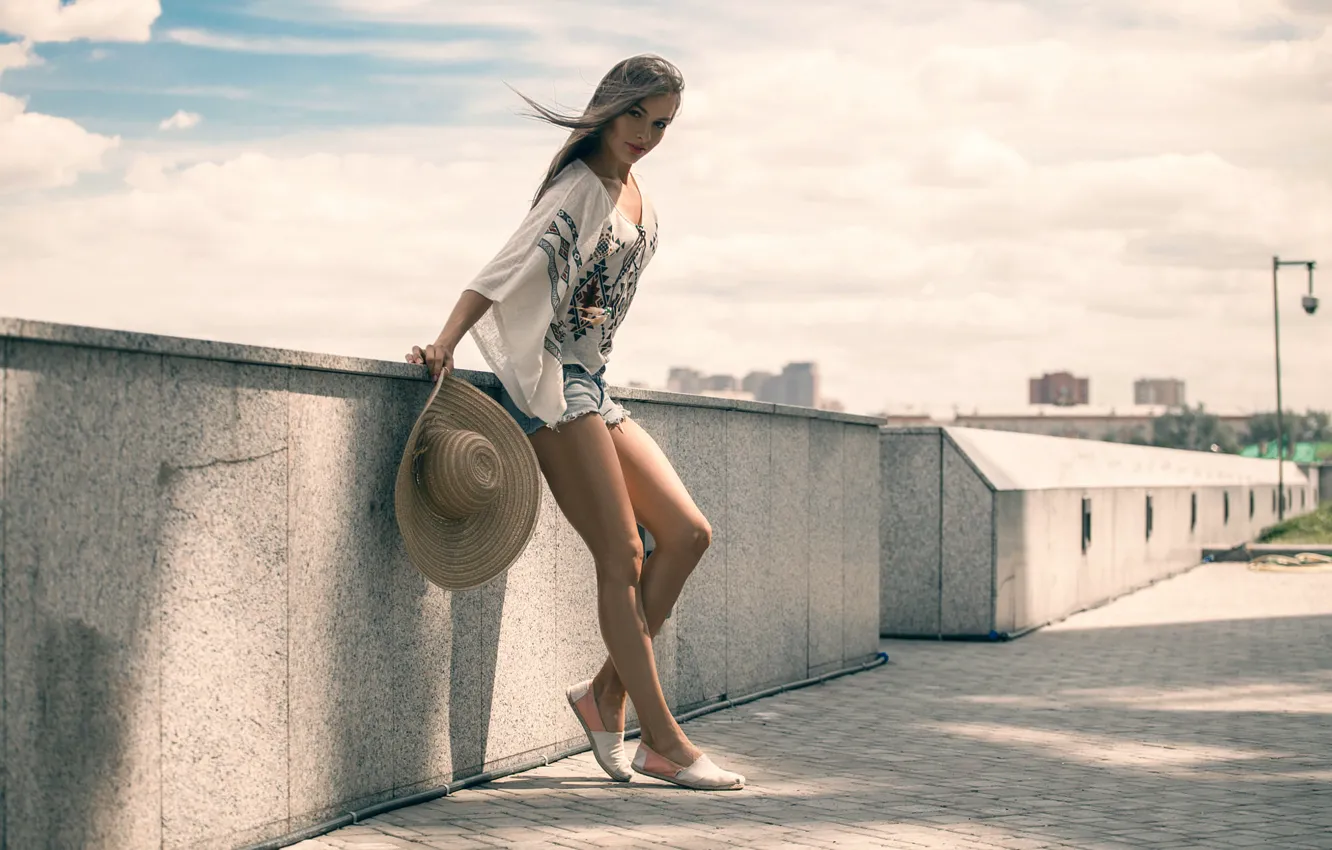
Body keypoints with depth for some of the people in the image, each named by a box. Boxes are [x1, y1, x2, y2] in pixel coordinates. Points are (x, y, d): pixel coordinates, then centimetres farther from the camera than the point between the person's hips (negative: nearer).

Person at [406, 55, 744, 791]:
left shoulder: (630, 189, 15)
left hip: (593, 385, 9)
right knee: (622, 559, -10)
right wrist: (444, 344, -33)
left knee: (687, 534, 3)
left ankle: (606, 693, 8)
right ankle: (663, 743, -6)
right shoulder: (579, 188, -12)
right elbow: (507, 270, -23)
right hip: (553, 383, -9)